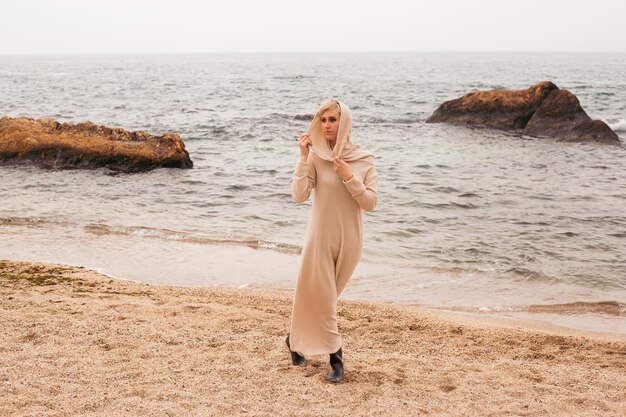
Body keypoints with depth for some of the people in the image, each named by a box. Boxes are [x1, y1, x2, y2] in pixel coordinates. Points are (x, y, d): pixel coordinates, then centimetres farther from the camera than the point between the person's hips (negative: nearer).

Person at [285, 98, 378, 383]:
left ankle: (297, 340, 35)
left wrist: (349, 177, -18)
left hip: (350, 238, 2)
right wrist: (303, 157, -20)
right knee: (321, 297, 1)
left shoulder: (363, 159, -4)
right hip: (321, 236, -2)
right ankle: (335, 356, 13)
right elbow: (299, 196, -17)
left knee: (325, 295, 16)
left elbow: (371, 203, -7)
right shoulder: (316, 156, -8)